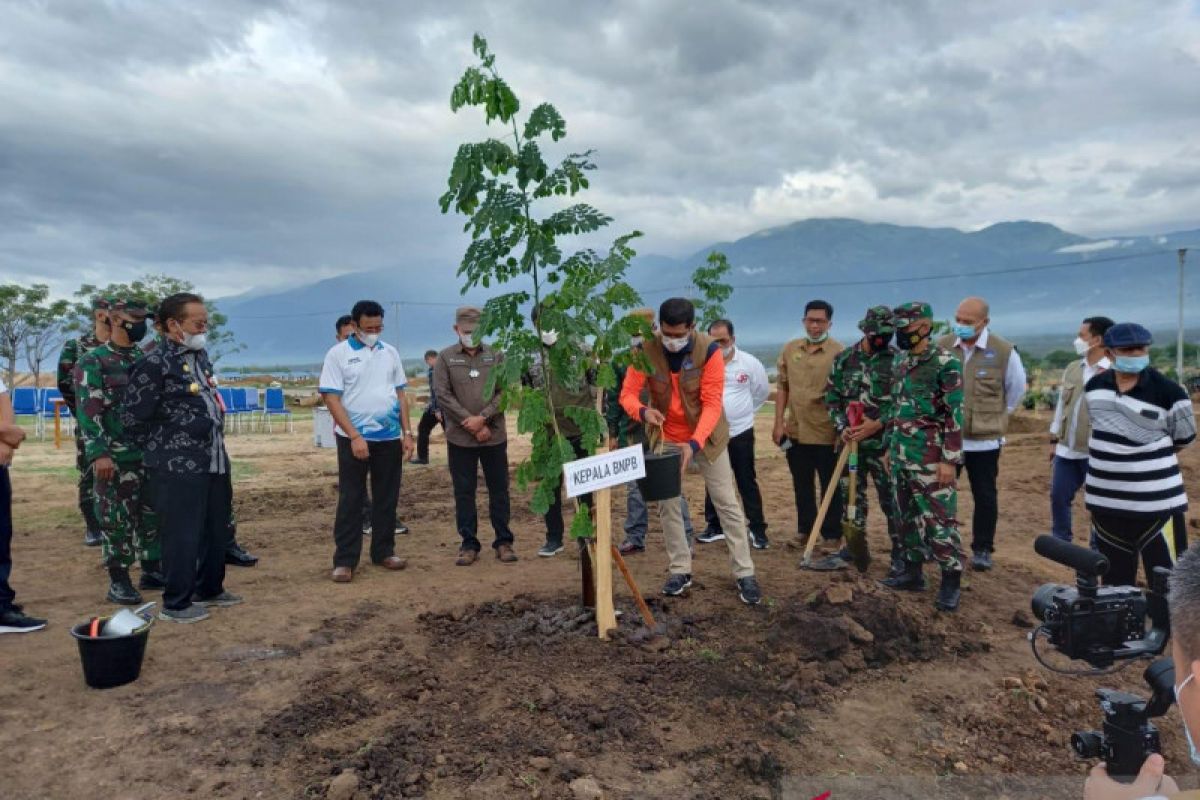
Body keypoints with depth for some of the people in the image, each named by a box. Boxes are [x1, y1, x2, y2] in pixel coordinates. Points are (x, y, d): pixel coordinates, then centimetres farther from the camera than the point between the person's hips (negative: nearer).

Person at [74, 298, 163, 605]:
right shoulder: (92, 362, -5)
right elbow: (88, 411, -12)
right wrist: (98, 454, -20)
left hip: (151, 454, 6)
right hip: (116, 458, -6)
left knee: (153, 516, 11)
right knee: (117, 521, 1)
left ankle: (153, 571, 23)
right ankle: (118, 580, 12)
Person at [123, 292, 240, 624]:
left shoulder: (201, 356, 12)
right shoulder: (154, 363, -12)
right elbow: (133, 418, -10)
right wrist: (163, 450, -1)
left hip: (215, 461, 8)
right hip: (177, 468, -8)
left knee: (217, 530, 16)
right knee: (182, 535, 0)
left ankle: (209, 590, 32)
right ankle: (176, 604, 14)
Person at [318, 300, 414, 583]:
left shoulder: (390, 352, 8)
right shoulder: (338, 354, -4)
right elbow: (331, 399, -9)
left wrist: (407, 433, 4)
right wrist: (354, 436, -16)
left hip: (389, 437, 4)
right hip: (353, 438, -4)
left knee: (387, 498, 10)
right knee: (350, 500, 2)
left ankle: (383, 551, 22)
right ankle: (345, 560, 9)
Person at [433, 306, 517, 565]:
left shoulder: (496, 356, 6)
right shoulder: (445, 358, 3)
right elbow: (443, 395, -5)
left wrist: (482, 418, -13)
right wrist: (471, 424, -11)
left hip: (495, 435, 1)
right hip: (459, 438, -1)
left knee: (499, 490, 7)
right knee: (464, 492, 5)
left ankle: (504, 541, 17)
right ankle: (469, 544, 16)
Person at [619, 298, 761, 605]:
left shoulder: (709, 350, -23)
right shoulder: (646, 350, -18)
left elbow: (713, 404, -24)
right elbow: (627, 394, -15)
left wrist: (694, 443, -37)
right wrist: (643, 411, -39)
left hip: (706, 436, -2)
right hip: (664, 436, 2)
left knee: (727, 503, 1)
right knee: (667, 504, 7)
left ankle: (744, 573, 11)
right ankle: (680, 570, 22)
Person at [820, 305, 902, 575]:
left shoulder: (897, 360, -4)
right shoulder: (844, 359, 5)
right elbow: (832, 396, 8)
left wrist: (877, 424, -17)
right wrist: (842, 427, -5)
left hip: (884, 443, -3)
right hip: (851, 442, 3)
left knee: (891, 500, 4)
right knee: (852, 498, 12)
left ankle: (900, 554, 17)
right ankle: (852, 550, 24)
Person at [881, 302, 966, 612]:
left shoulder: (946, 363, -12)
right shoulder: (900, 362, 11)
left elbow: (955, 415, -15)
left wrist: (950, 459, -18)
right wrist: (888, 447, 17)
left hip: (930, 456, -7)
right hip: (901, 454, 8)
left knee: (939, 519, -3)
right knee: (908, 516, 14)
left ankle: (951, 581, 9)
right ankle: (913, 571, 25)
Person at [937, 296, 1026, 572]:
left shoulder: (1004, 351, -8)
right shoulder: (941, 347, -3)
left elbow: (1017, 388, 8)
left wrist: (997, 416, 11)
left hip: (984, 439, -2)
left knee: (984, 496, 7)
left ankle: (982, 549, 20)